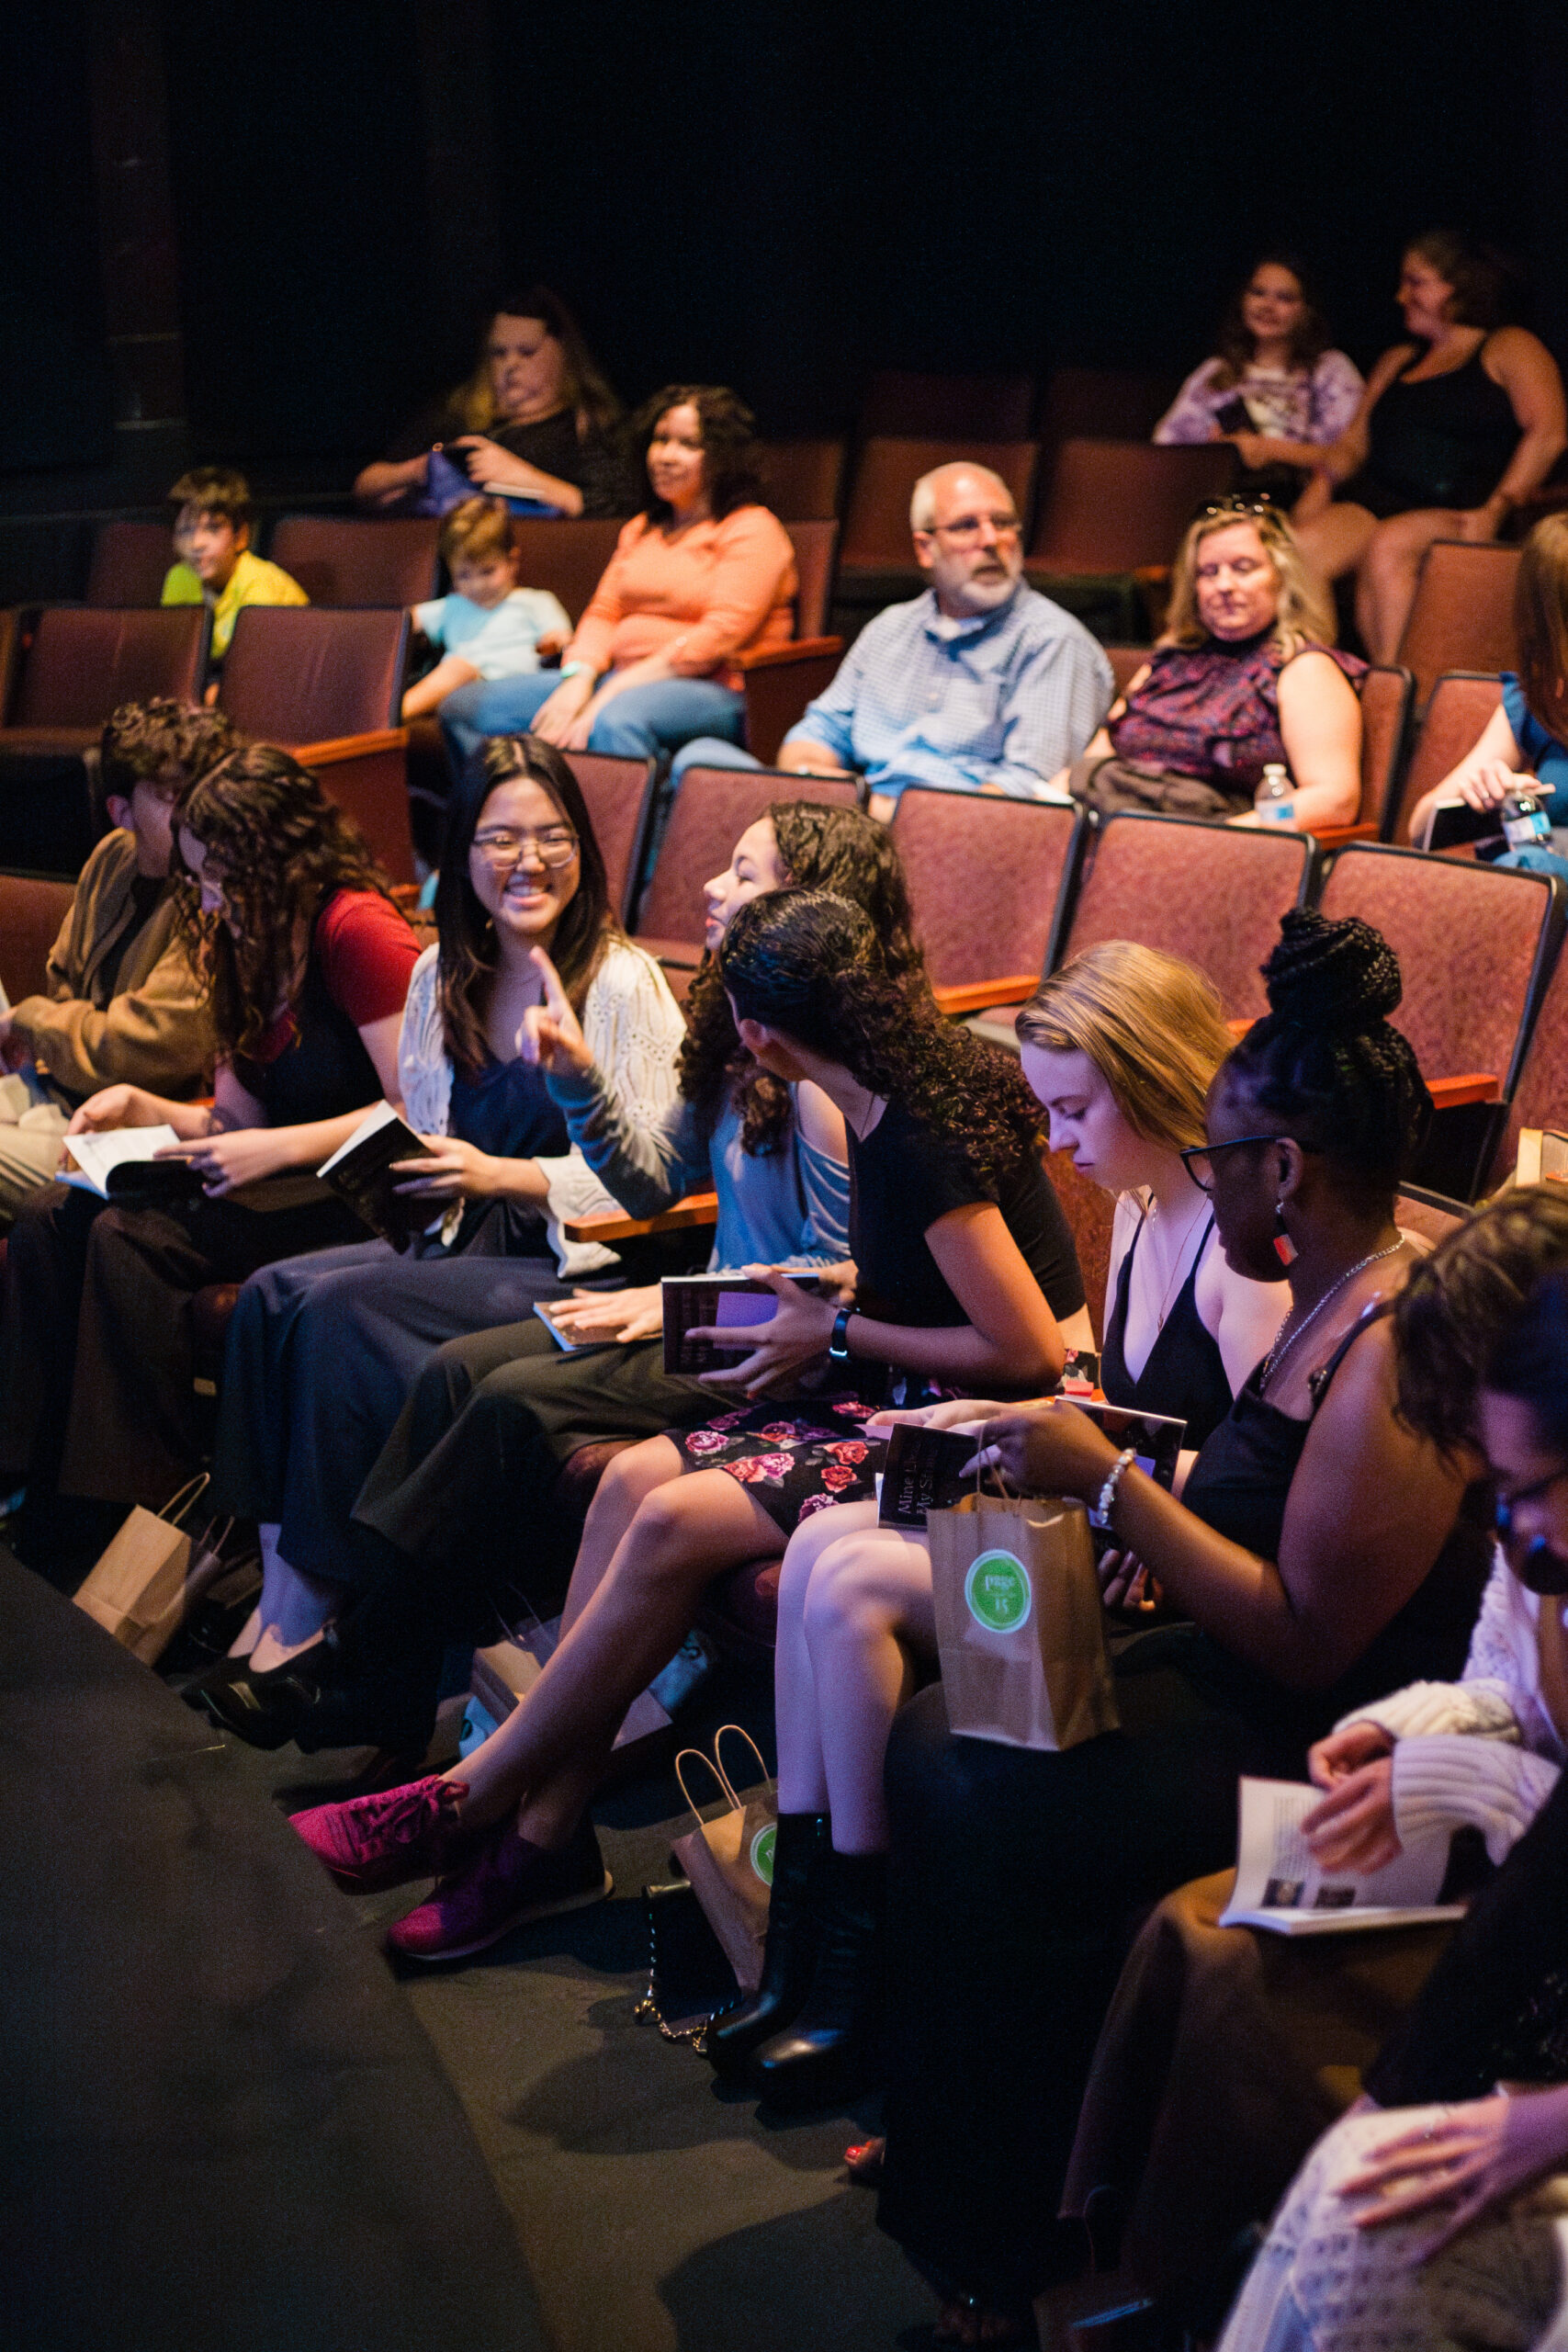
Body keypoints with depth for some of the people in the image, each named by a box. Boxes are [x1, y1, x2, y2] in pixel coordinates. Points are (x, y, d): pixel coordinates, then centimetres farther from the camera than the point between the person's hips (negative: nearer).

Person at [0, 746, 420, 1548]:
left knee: (131, 1239, -25)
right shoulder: (252, 942, 14)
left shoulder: (357, 931, -14)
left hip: (352, 1196, -9)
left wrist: (278, 1149, -22)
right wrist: (139, 1106, -1)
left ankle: (146, 1506, -16)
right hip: (275, 1182, 9)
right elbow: (239, 1118, 15)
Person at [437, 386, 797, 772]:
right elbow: (603, 612, 18)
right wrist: (578, 679, -7)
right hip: (619, 682, 8)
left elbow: (720, 634, -12)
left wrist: (611, 695, -18)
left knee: (616, 721, -43)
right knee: (462, 706, -8)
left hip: (711, 691, -8)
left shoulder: (752, 531, 1)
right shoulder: (640, 530, 26)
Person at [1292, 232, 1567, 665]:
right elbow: (1354, 442, 25)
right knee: (1301, 550, -27)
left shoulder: (1508, 348, 9)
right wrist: (1323, 481, 2)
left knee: (1387, 548, -37)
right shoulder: (1399, 361, 30)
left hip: (1457, 513, -5)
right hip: (1373, 501, 5)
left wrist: (1497, 510, -18)